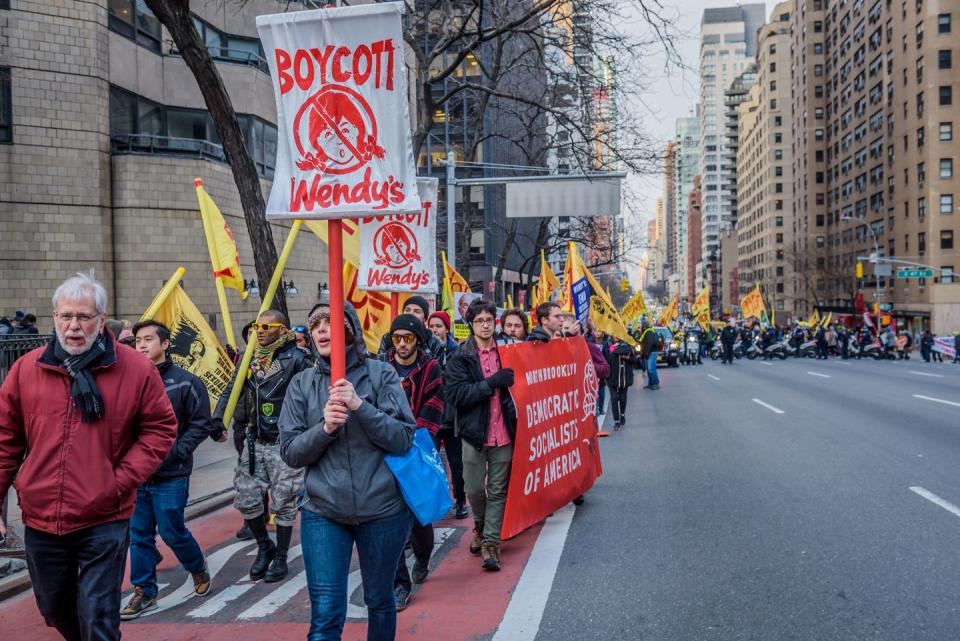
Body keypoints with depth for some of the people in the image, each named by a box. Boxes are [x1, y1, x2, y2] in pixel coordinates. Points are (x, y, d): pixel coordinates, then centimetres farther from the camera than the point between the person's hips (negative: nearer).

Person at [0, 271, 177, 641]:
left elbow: (161, 428, -1)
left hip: (104, 519, -3)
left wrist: (124, 479, -10)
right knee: (54, 609, 22)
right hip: (40, 518, 4)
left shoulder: (135, 369, -7)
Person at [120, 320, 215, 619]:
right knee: (139, 535, 10)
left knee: (172, 532, 6)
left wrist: (175, 452, -13)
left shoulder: (185, 382, -7)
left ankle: (198, 568, 33)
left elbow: (201, 424, -5)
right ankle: (144, 592, 24)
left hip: (170, 476, -4)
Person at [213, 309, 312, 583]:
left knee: (283, 503, 4)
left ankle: (280, 558, 21)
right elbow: (232, 390, 14)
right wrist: (217, 419, 2)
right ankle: (265, 547, 30)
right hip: (254, 443, 6)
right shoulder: (251, 359, 8)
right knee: (246, 499, 7)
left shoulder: (296, 358, -12)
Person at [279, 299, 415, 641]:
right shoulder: (302, 384, 1)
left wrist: (359, 405, -22)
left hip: (382, 509, 0)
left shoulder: (381, 373, -4)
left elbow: (403, 439, -10)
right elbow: (290, 452, -1)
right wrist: (325, 428, -19)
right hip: (322, 512, 1)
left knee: (379, 600, 17)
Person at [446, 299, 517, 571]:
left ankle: (491, 541, 11)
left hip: (503, 434, 2)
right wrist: (492, 382, -20)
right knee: (475, 489, 7)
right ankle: (480, 525, 34)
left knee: (498, 491, 4)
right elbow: (456, 396, -14)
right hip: (474, 433, -2)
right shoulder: (460, 359, -2)